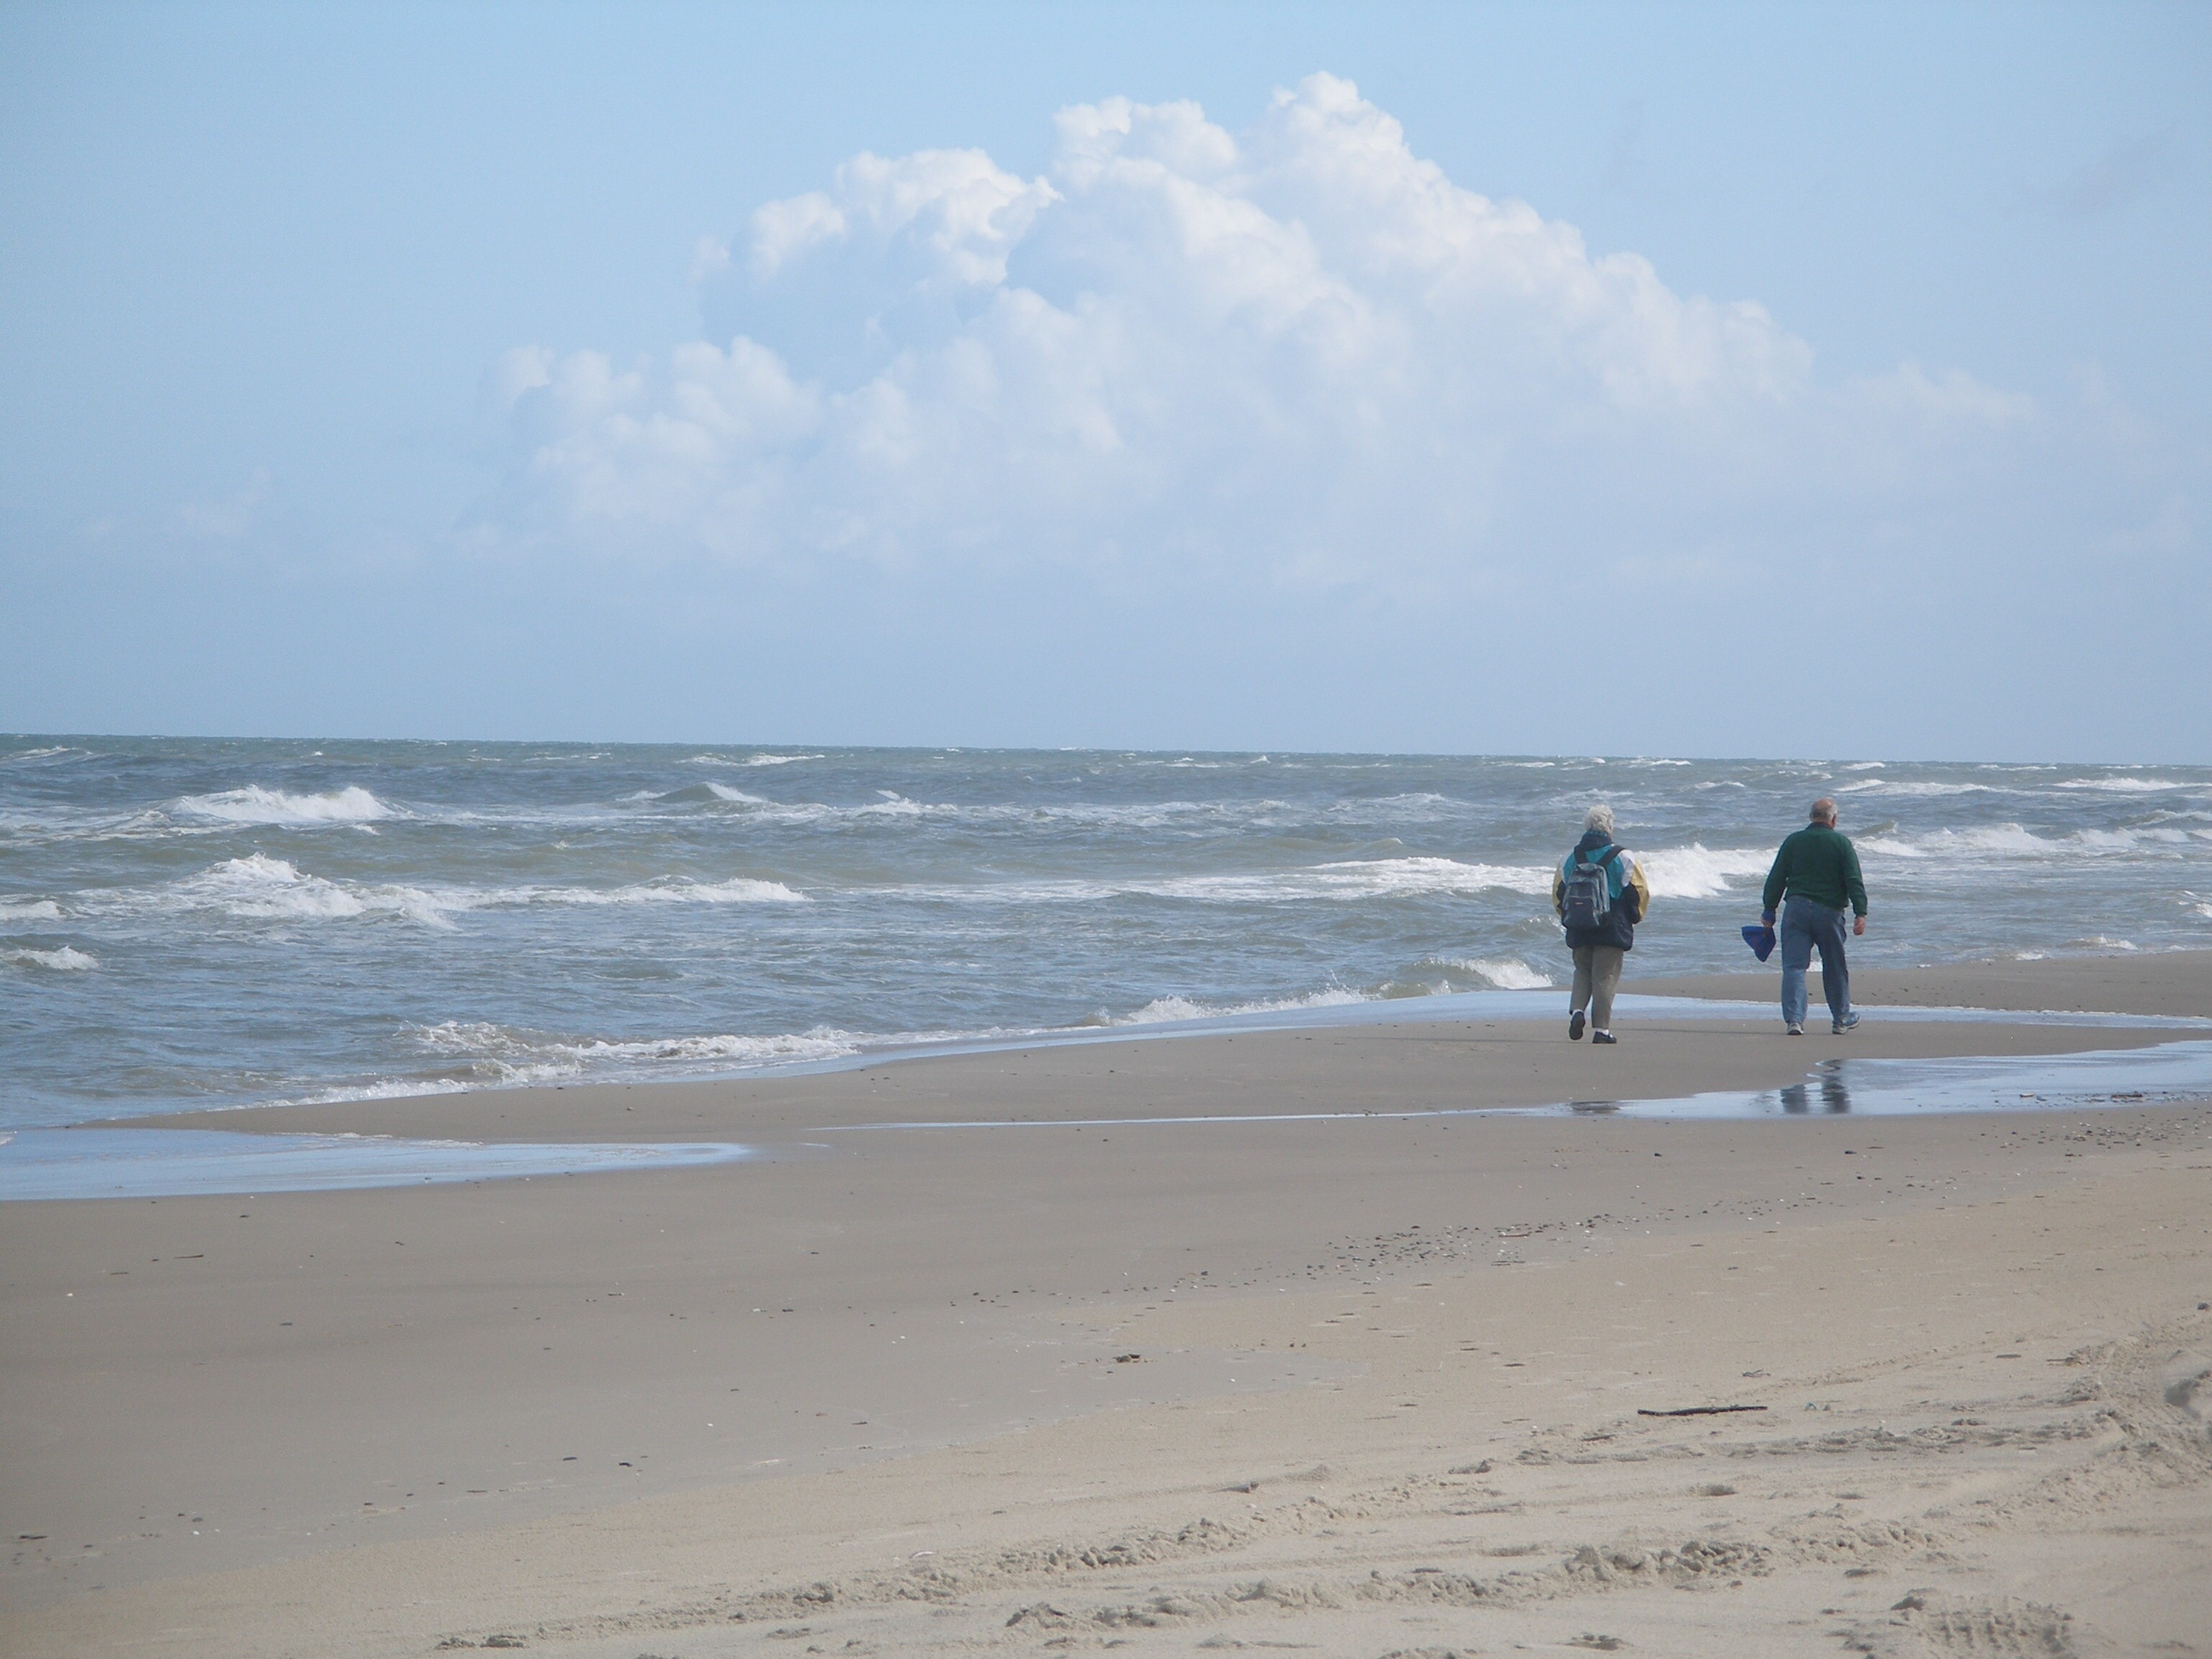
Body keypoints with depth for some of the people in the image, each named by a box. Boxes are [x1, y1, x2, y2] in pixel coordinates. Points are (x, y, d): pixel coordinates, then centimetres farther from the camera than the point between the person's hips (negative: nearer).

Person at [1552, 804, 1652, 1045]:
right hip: (1612, 931, -3)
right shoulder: (1622, 858, -7)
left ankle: (1577, 1010, -3)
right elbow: (1640, 892, -4)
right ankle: (1601, 1029, 0)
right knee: (1605, 977, 2)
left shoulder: (1569, 859, 4)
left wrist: (1567, 918, 25)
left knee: (1583, 971, 20)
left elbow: (1558, 894, 10)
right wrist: (1634, 917, 13)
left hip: (1579, 932, 3)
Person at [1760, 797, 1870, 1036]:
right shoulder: (1842, 843, 0)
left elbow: (1776, 879, 5)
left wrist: (1769, 910, 12)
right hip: (1829, 910, 0)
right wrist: (1860, 913, -8)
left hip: (1796, 909, 0)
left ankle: (1794, 1019, -16)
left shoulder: (1793, 841, 4)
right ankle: (1841, 1019, 26)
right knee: (1835, 967, 14)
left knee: (1794, 966, -2)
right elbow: (1854, 881, -7)